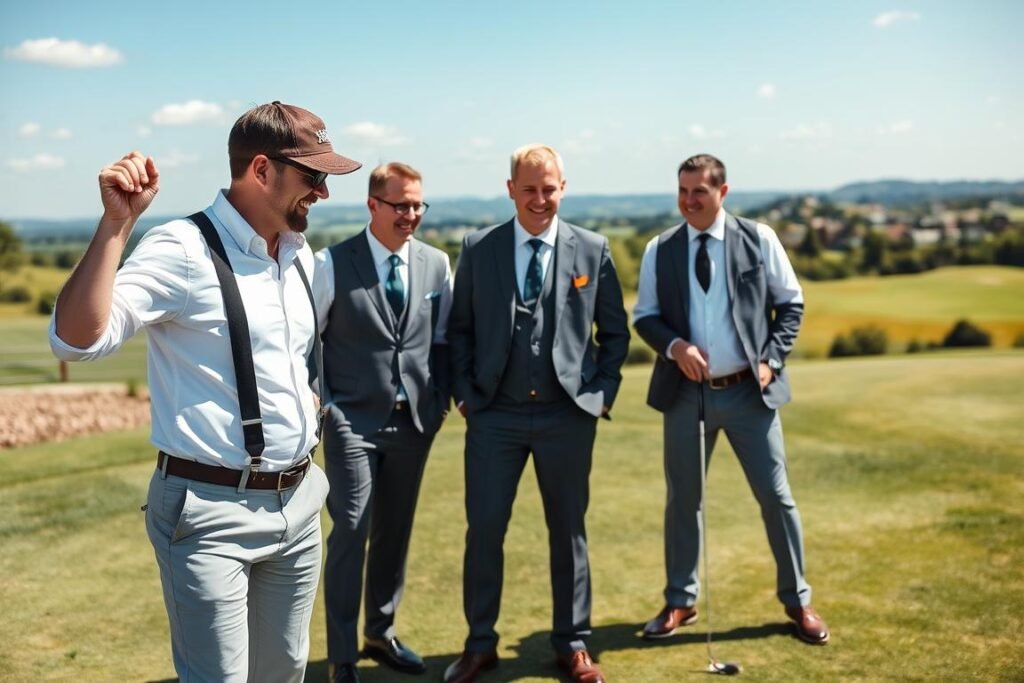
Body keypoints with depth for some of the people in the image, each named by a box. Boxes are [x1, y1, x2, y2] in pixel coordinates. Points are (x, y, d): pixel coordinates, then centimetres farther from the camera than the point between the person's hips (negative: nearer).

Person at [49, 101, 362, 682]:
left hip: (297, 502, 7)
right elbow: (77, 340, -26)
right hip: (213, 509, -7)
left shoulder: (301, 256, 9)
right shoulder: (183, 249, -14)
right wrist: (117, 222, -31)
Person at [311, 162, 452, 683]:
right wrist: (322, 403, -7)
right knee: (350, 534, -4)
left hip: (414, 421, 4)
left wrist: (440, 402, 5)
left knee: (395, 533, 14)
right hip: (353, 422, -4)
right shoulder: (334, 263, -6)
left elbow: (442, 339, 11)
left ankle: (381, 634, 32)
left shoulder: (436, 263, 5)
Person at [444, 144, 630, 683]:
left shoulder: (593, 250, 1)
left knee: (568, 530, 11)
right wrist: (464, 393, -1)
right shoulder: (477, 249, 2)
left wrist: (603, 391, 0)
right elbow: (460, 329, 7)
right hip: (495, 414, 0)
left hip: (567, 415, 0)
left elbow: (615, 332, 8)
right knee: (484, 529, 2)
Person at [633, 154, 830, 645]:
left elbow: (791, 304, 4)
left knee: (775, 496, 3)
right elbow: (644, 316, 5)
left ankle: (797, 600, 21)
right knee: (683, 499, 10)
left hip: (748, 390, -1)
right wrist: (674, 345, -15)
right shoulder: (659, 250, 2)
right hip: (687, 392, 1)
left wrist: (771, 359, -8)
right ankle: (680, 602, 25)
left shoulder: (758, 239, -1)